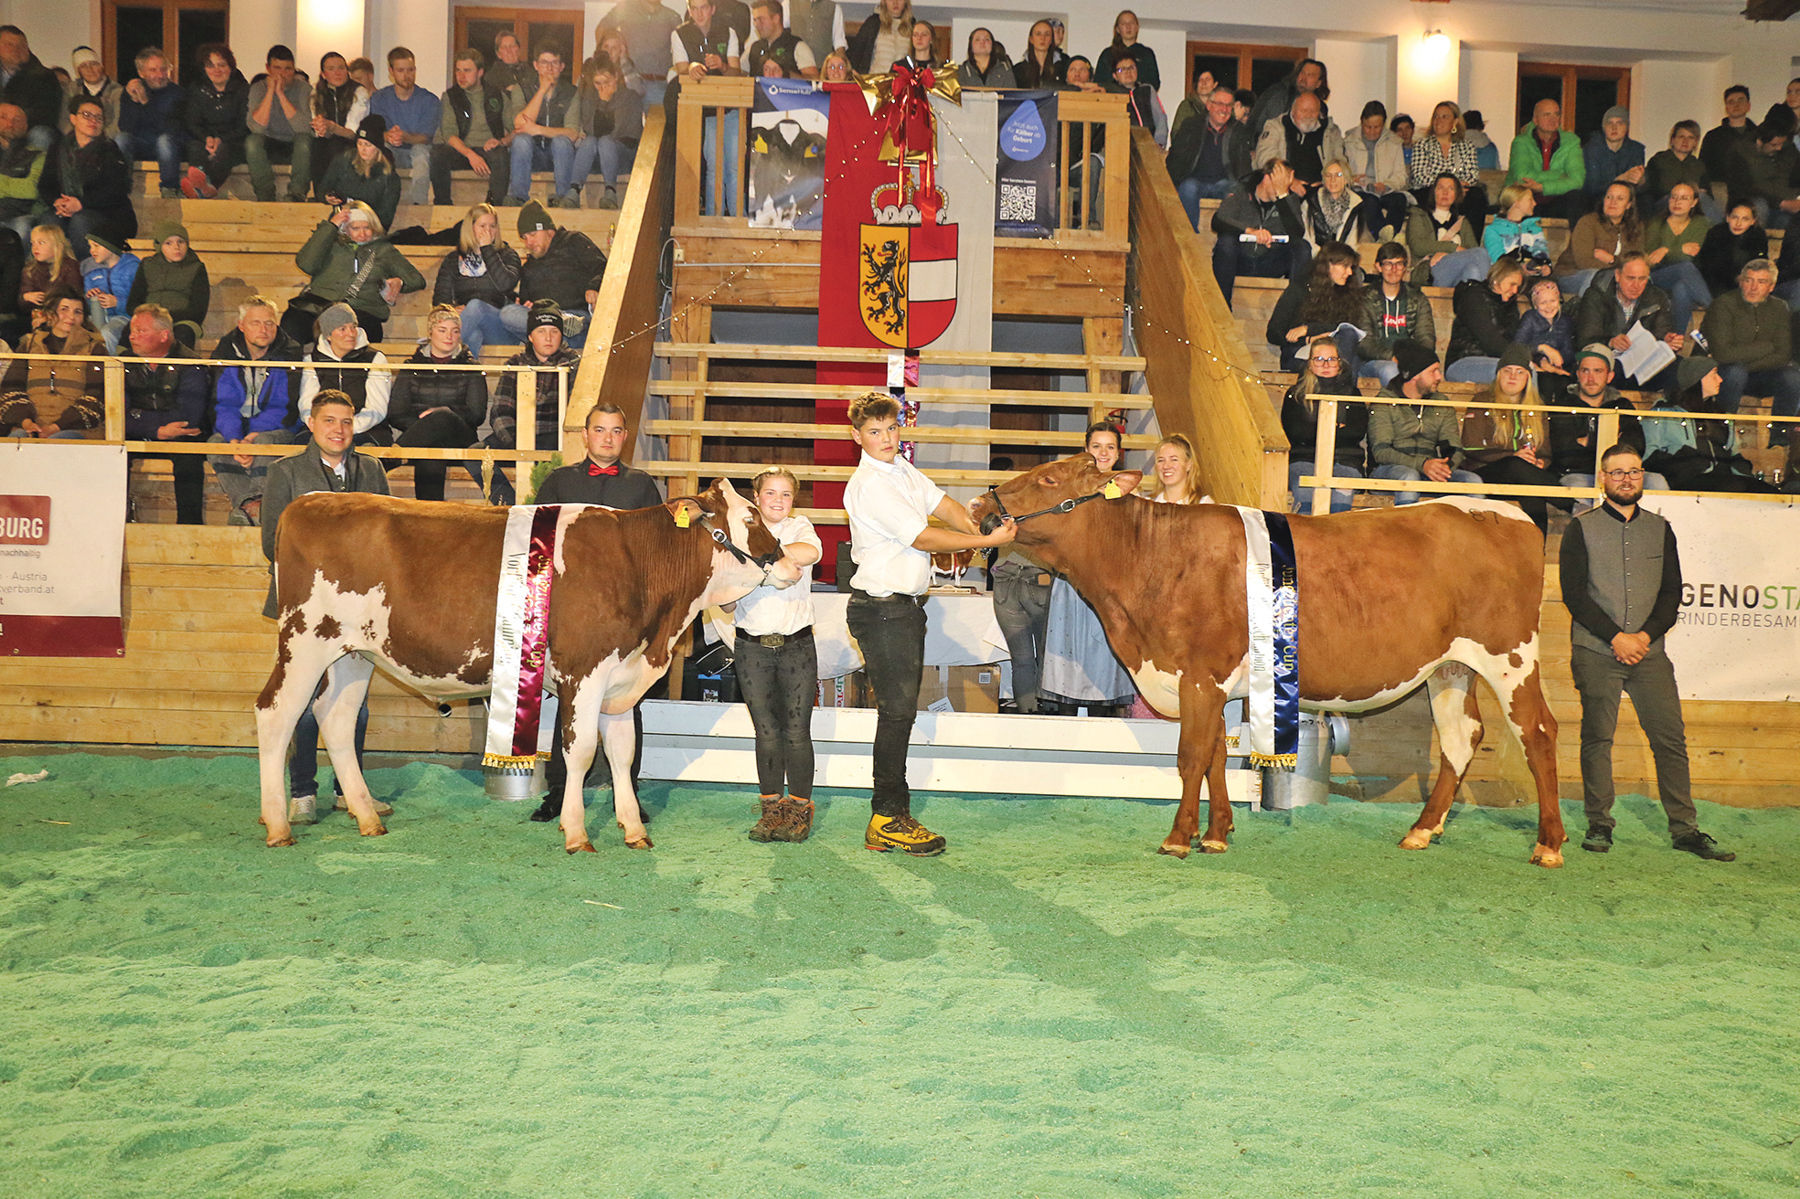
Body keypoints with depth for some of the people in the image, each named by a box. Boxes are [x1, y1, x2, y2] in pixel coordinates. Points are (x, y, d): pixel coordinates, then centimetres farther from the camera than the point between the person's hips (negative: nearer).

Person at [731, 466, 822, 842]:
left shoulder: (799, 527, 4)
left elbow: (811, 551, -22)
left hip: (797, 644, -1)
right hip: (752, 646, 1)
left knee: (796, 731, 1)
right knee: (766, 731, 5)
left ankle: (799, 810, 12)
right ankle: (771, 808, 16)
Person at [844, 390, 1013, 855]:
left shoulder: (901, 468, 14)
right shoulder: (869, 484, -16)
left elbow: (943, 504, 10)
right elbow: (922, 538, -18)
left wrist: (978, 528, -10)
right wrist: (987, 542, -15)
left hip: (906, 606, 9)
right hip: (882, 608, -9)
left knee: (900, 710, 12)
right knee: (897, 711, -8)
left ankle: (891, 814, 19)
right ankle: (888, 820, -2)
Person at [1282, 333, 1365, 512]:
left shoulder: (1351, 393, 20)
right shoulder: (1296, 394, 17)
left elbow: (1358, 432, 5)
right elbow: (1294, 432, 2)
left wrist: (1316, 433, -2)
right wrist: (1335, 428, 2)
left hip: (1345, 463, 1)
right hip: (1304, 459, -1)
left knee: (1343, 490, -34)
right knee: (1306, 490, -35)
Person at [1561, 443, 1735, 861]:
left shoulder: (1660, 529, 15)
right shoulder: (1581, 528, 5)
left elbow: (1672, 593, 10)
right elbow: (1573, 594, -2)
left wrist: (1646, 635, -6)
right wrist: (1615, 637, -10)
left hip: (1648, 651, 2)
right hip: (1595, 651, -2)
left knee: (1671, 738, -2)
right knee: (1597, 737, -2)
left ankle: (1684, 828, 4)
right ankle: (1599, 825, 7)